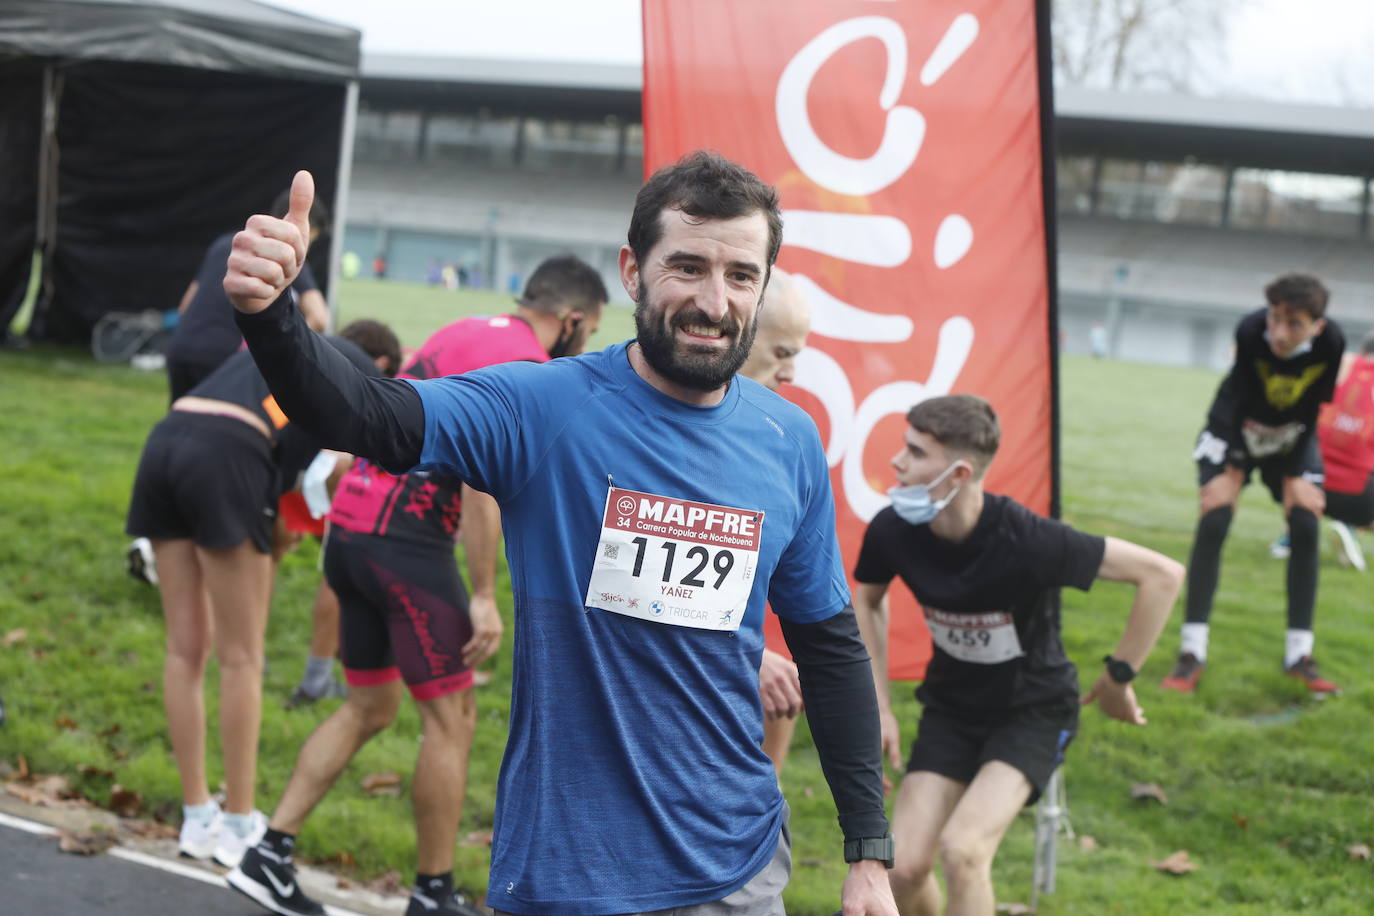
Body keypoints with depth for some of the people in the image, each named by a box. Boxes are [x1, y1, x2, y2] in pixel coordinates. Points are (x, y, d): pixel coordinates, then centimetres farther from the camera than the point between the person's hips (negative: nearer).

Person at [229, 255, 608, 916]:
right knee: (451, 720, 3)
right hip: (406, 539, -9)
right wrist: (484, 596, -17)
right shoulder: (523, 363, -9)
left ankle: (268, 855, 15)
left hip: (350, 525, 9)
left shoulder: (460, 335, 19)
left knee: (369, 708, 18)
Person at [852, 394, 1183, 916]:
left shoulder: (1025, 540, -30)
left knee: (962, 849, -25)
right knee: (903, 868, -8)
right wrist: (879, 706, 3)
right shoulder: (893, 531, -18)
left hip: (1033, 710, -4)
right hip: (950, 706, 4)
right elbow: (867, 601, 7)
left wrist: (1118, 678, -17)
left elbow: (1163, 575, -26)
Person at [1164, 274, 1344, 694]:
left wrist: (1295, 475, -14)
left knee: (1305, 526, -9)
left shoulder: (1331, 344, -28)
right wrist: (1233, 469, -21)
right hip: (1236, 430, -2)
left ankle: (1299, 654, 1)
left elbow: (1309, 413, -17)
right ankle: (1192, 652, -11)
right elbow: (1240, 400, -25)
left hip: (1292, 438, 2)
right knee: (1213, 521, -15)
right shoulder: (1250, 331, -33)